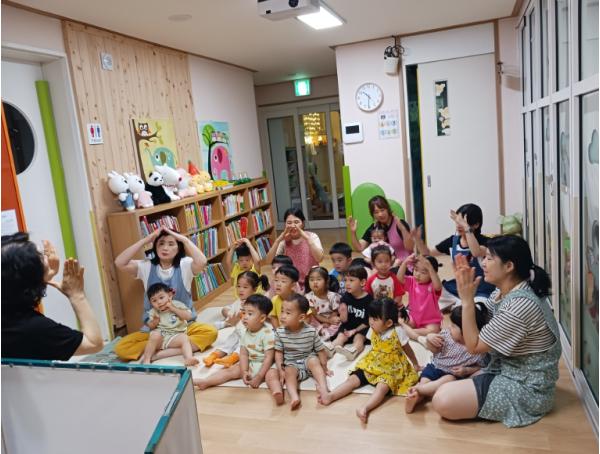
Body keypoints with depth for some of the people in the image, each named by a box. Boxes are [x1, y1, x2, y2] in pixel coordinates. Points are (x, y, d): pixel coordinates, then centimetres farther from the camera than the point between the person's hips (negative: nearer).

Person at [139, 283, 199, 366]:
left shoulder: (177, 305, 1)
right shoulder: (153, 312, 7)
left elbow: (188, 316, -11)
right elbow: (150, 327, 9)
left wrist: (173, 309, -14)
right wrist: (155, 321, -12)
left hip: (175, 335, -1)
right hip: (160, 335, 1)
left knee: (184, 338, -27)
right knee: (155, 335, -29)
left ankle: (188, 358, -46)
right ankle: (146, 359, -27)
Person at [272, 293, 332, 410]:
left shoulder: (311, 331, -14)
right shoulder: (280, 332, -11)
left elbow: (320, 350, -4)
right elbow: (278, 352, -4)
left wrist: (324, 368, -2)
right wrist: (280, 370, -14)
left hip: (307, 360, 0)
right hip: (291, 364, 1)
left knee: (314, 360, -30)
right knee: (289, 372, -29)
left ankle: (323, 387, -39)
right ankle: (294, 396, -50)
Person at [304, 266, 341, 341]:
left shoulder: (333, 296, -12)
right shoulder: (309, 297, -12)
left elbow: (334, 314, -4)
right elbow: (314, 315, -10)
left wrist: (326, 324, -18)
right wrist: (329, 320, -20)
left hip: (331, 323, 0)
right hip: (317, 323, 0)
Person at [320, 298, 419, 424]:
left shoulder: (398, 331, -15)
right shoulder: (373, 330, -2)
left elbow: (408, 349, 1)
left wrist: (416, 365, 12)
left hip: (392, 368, -5)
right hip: (373, 365, 5)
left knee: (382, 386, -33)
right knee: (353, 379, -14)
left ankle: (365, 408, -53)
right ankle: (331, 396, -26)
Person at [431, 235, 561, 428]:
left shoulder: (520, 305, -29)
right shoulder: (504, 292, 0)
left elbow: (474, 346, -21)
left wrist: (467, 299, -22)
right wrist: (467, 287, -4)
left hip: (526, 388, -10)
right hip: (508, 370, 10)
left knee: (443, 401, -21)